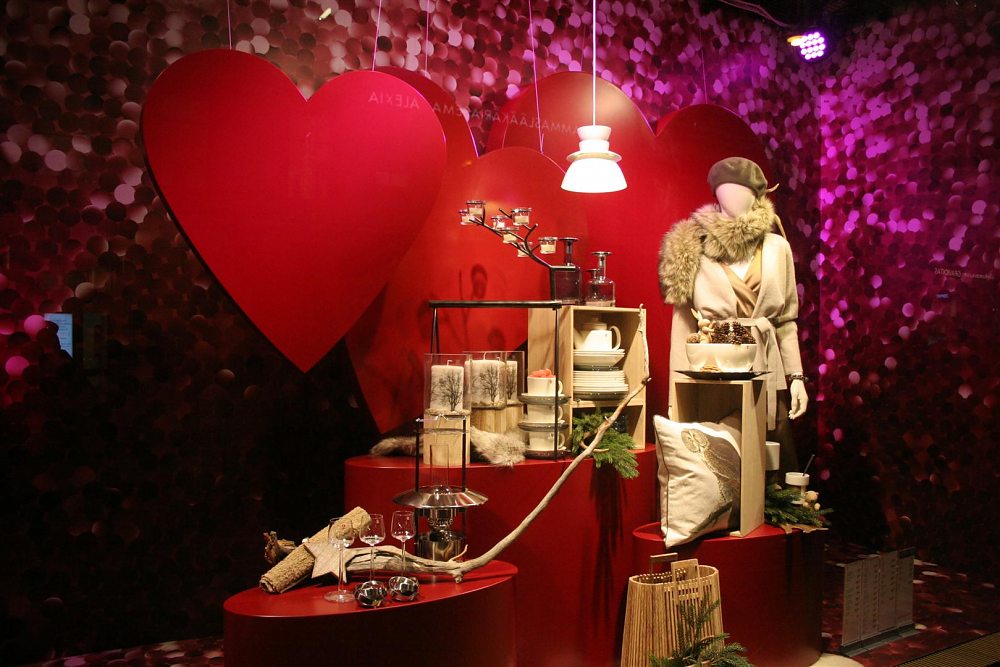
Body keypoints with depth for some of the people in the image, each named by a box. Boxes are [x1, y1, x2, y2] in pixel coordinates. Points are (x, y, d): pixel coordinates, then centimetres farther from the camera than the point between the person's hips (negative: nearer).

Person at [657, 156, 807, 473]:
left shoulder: (776, 248, 8)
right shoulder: (693, 248, 1)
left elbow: (787, 320, 12)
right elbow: (683, 322, 1)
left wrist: (796, 376, 4)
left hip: (765, 372, 2)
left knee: (773, 466, 4)